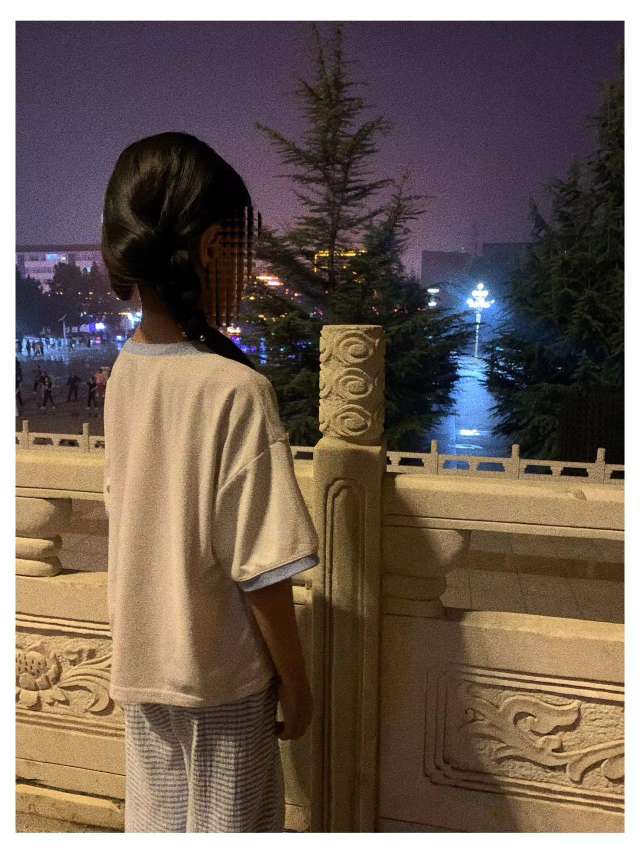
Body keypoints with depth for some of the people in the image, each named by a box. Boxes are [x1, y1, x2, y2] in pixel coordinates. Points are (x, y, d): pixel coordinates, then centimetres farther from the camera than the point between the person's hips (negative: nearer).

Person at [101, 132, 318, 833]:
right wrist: (296, 683, -7)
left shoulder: (124, 369, -5)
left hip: (140, 663, 6)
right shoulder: (237, 388, -25)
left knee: (153, 825, 23)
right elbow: (262, 568, -22)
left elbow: (127, 513, 5)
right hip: (221, 673, -6)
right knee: (228, 829, 16)